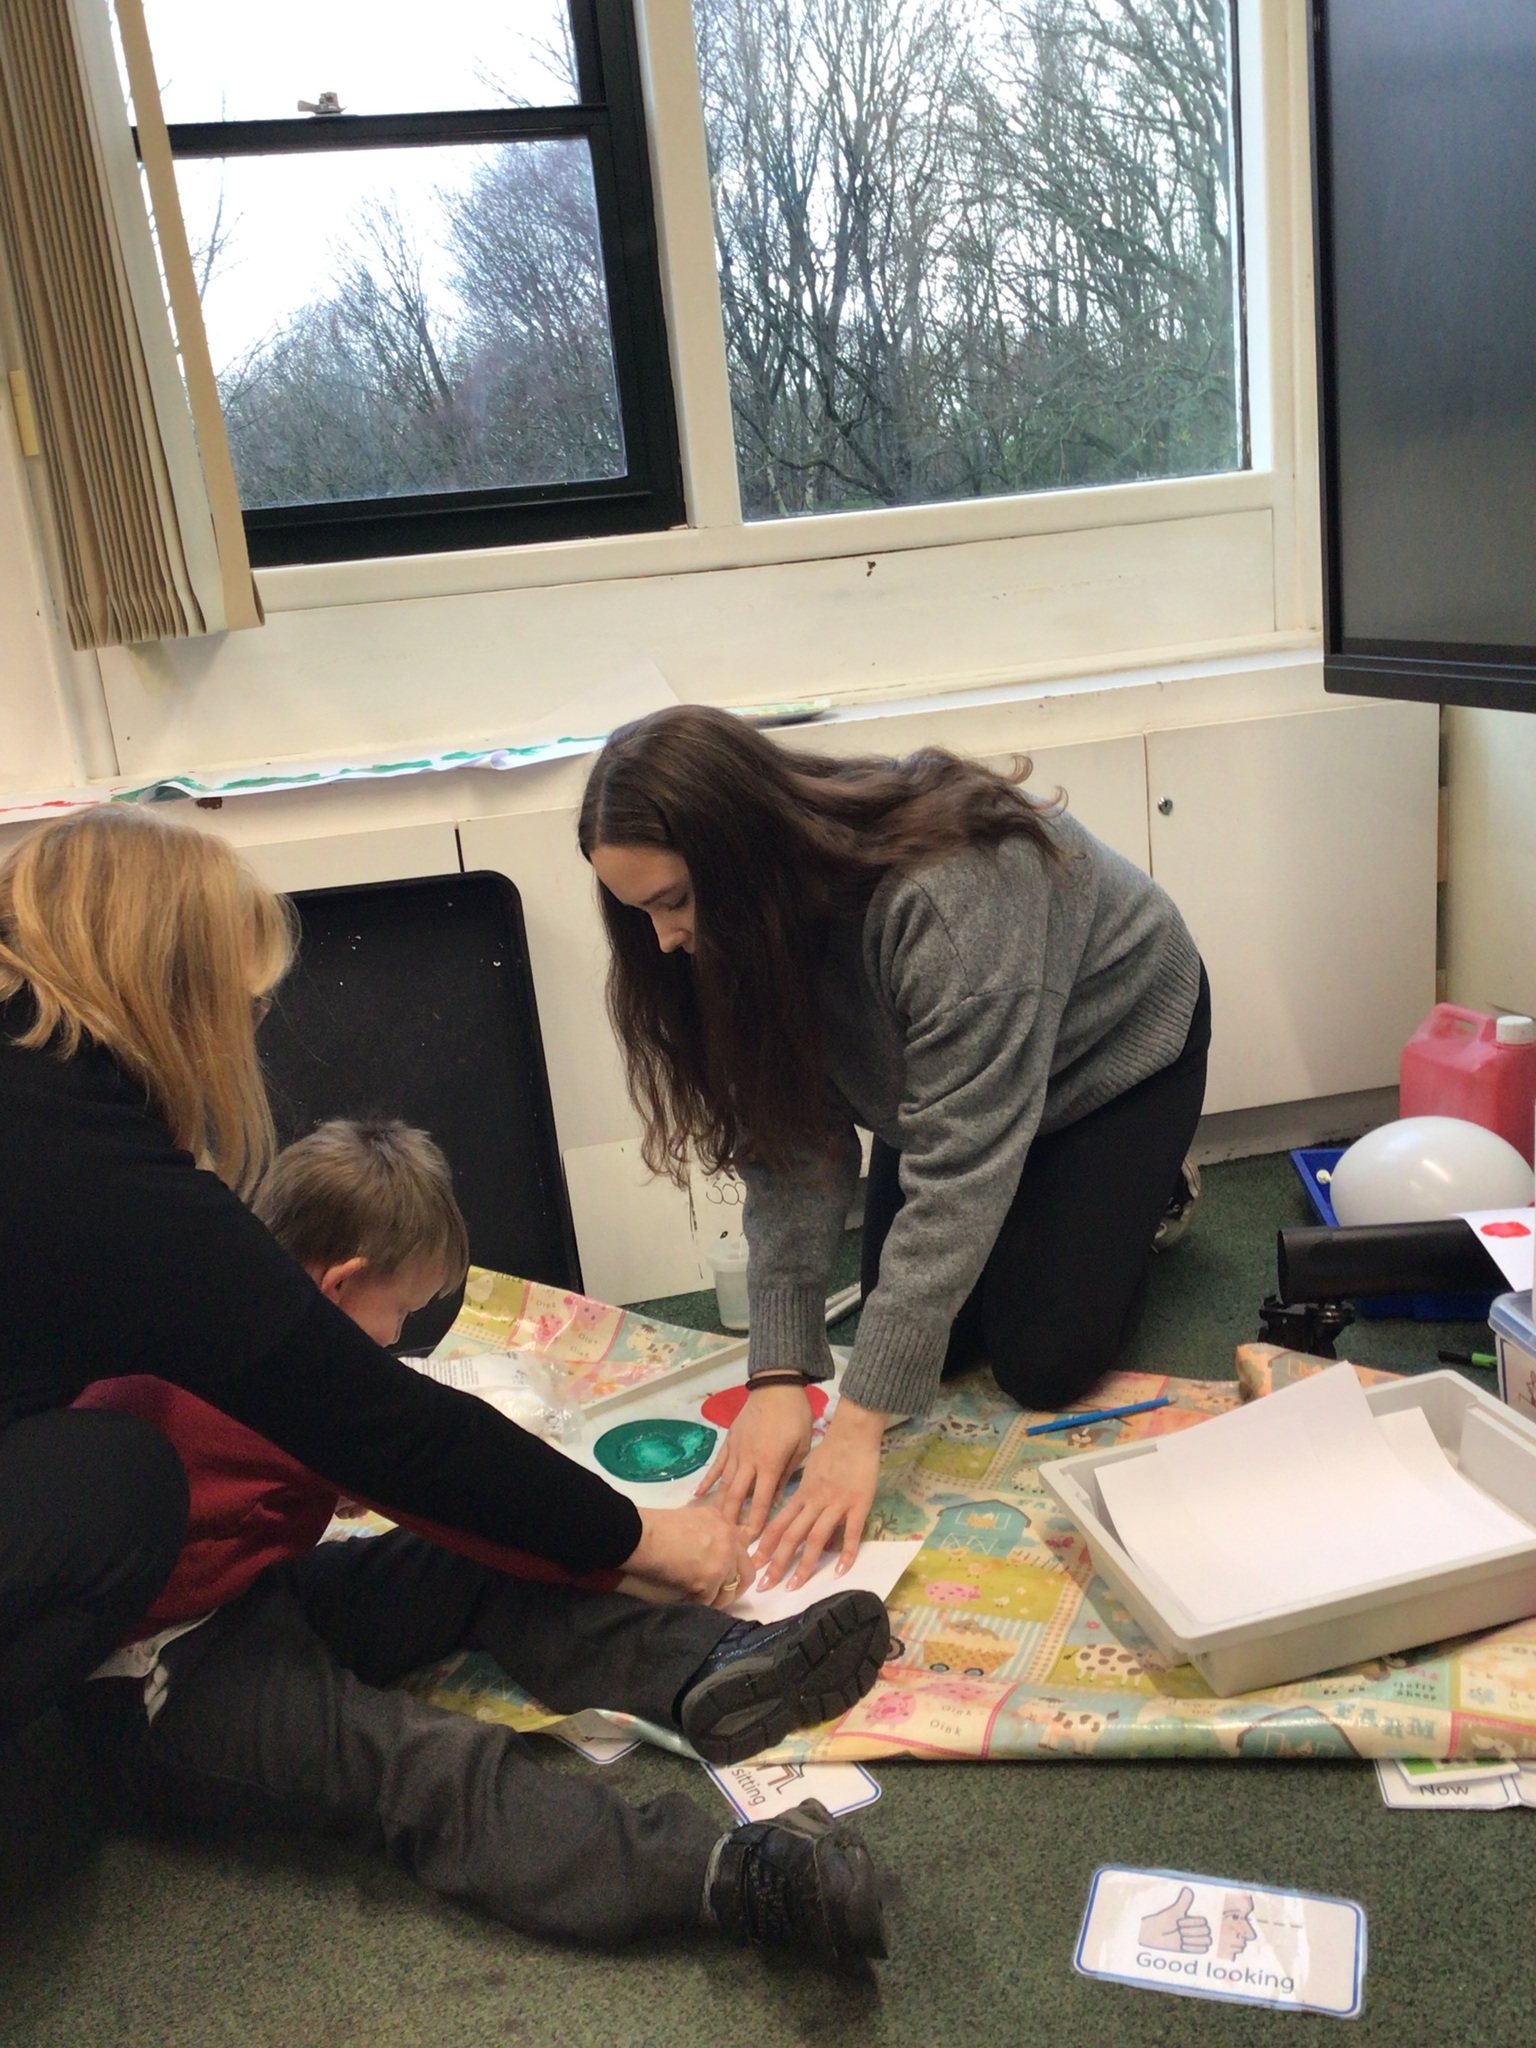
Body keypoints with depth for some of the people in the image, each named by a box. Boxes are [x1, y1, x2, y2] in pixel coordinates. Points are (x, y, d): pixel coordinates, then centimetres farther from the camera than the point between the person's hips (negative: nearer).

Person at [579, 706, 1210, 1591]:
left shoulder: (949, 890, -42)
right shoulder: (767, 914, -21)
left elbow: (958, 1166, -41)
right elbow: (792, 1138, -20)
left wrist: (860, 1425, -41)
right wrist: (779, 1374, -28)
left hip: (1116, 1041, -5)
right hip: (938, 1066, 6)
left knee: (1044, 1359, -11)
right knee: (929, 1338, -2)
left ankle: (1143, 1194, 16)